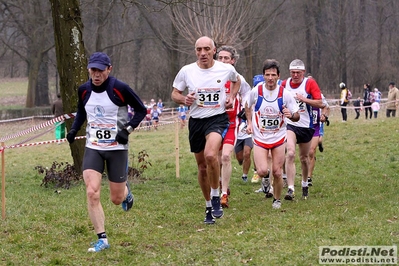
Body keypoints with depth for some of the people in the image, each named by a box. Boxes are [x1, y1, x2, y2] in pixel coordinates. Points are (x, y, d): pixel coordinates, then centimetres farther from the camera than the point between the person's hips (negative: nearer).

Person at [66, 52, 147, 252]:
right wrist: (74, 129, 3)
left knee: (116, 199, 4)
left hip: (117, 148, -3)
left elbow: (141, 110, -4)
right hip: (93, 147, 3)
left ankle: (126, 191, 44)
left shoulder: (120, 89, -13)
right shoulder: (83, 90, 0)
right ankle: (102, 239, -7)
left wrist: (128, 129, -17)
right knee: (92, 193, -16)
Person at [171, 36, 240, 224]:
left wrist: (232, 97, 4)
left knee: (210, 155, -30)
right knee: (202, 167, 10)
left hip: (218, 119, -3)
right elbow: (174, 93, 8)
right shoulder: (186, 71, -3)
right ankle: (209, 206, 28)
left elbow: (236, 80, 21)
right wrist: (184, 99, -13)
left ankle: (216, 197, -11)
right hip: (196, 121, 3)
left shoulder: (226, 69, -3)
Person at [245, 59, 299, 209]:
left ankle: (277, 200, 24)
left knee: (277, 173, 0)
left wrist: (291, 115, -25)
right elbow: (248, 106, 14)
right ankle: (266, 177, 22)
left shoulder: (285, 94, -10)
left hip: (279, 138, 0)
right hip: (260, 138, 0)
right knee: (262, 171, -15)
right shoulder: (256, 91, -8)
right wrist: (249, 123, 3)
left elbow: (297, 116, -3)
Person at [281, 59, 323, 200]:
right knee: (290, 154, -20)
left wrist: (304, 99, -24)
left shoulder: (310, 83, -7)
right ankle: (290, 189, -23)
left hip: (306, 126, 0)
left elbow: (320, 104, -14)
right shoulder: (285, 84, 1)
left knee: (304, 158, 14)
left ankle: (305, 184, 40)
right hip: (289, 124, 0)